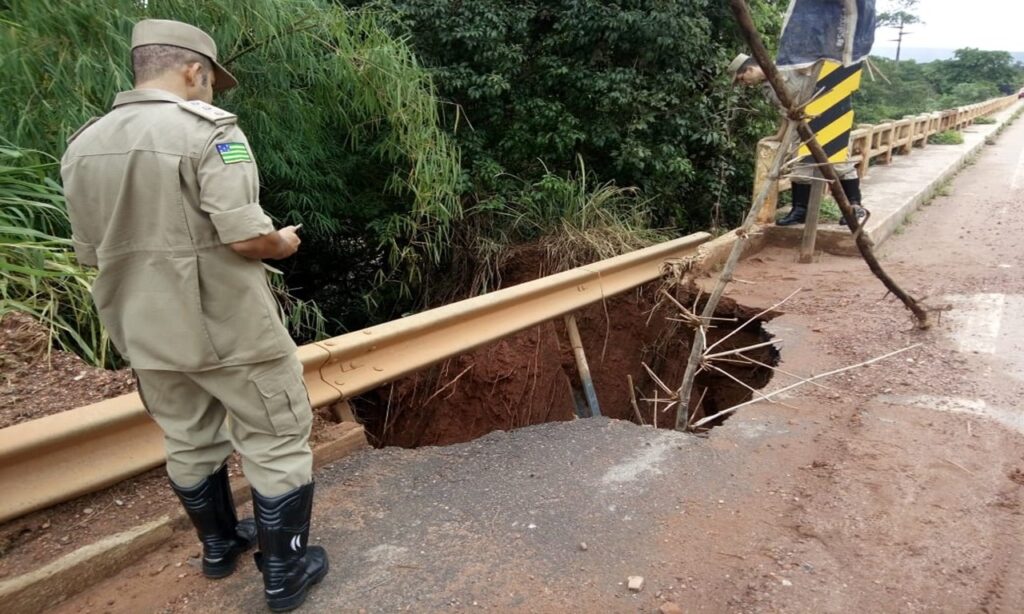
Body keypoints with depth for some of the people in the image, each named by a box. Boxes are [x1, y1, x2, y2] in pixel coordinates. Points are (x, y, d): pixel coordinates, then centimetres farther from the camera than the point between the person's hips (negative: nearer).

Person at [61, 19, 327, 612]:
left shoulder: (82, 145, 6)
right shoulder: (208, 129, -15)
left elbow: (92, 252, 12)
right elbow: (246, 236, -24)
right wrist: (284, 244, -3)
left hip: (148, 335, 7)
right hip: (232, 329, -7)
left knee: (190, 443, 22)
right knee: (278, 443, 8)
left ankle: (220, 544, 42)